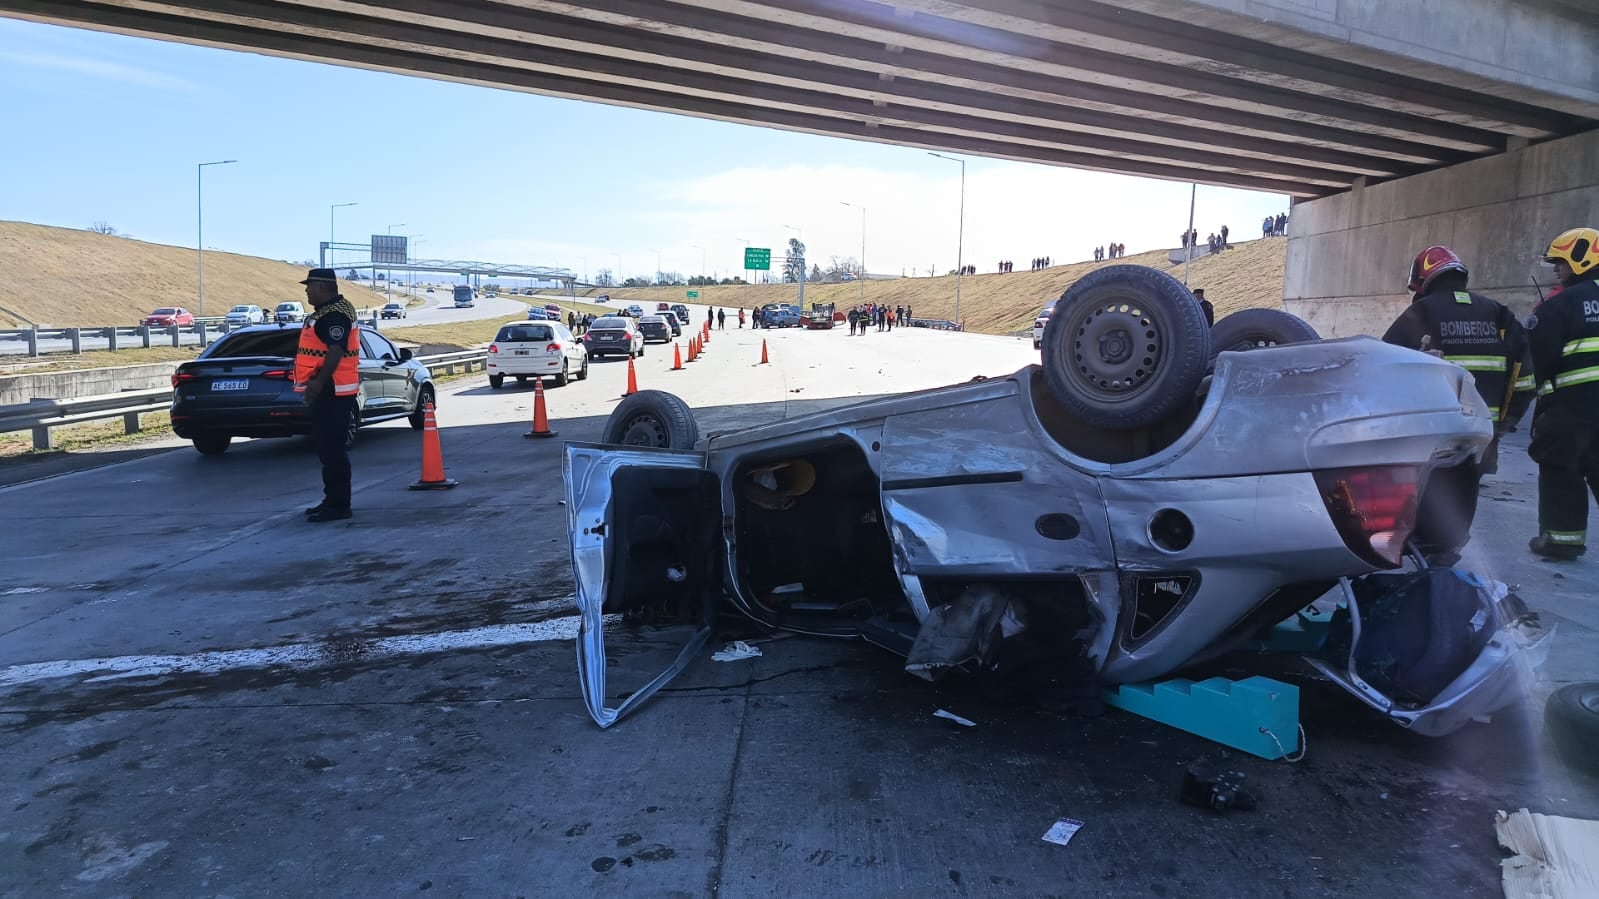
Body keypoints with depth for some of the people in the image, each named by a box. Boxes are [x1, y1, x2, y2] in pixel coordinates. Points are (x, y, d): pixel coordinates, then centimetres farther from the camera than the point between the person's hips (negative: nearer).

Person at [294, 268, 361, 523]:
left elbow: (336, 351, -25)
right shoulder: (325, 312, 19)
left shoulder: (336, 314, -15)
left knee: (332, 449, -9)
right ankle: (333, 501, 22)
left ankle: (338, 505, -5)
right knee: (327, 448, 14)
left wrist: (318, 382, -31)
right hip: (326, 390, 11)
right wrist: (315, 383, 23)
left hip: (333, 391, -11)